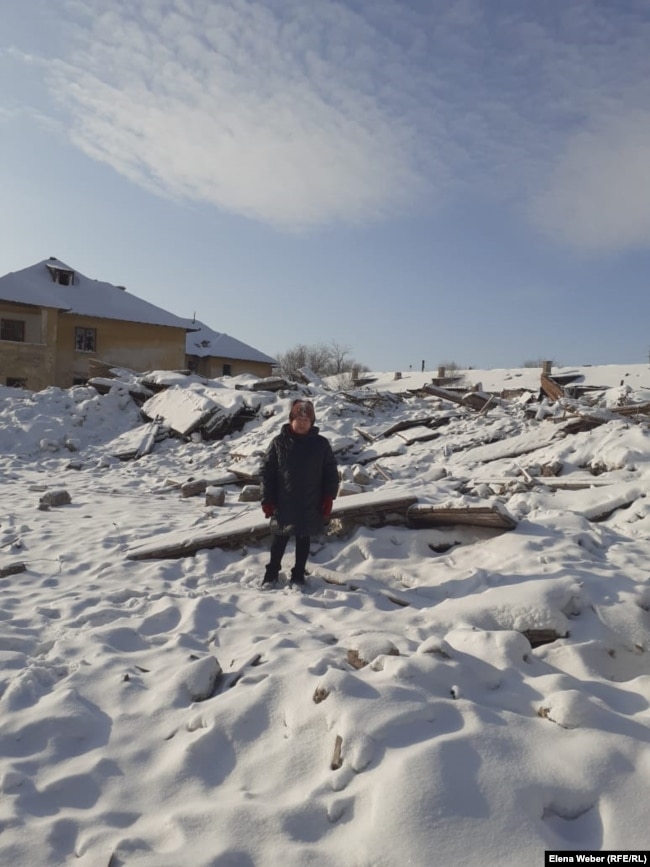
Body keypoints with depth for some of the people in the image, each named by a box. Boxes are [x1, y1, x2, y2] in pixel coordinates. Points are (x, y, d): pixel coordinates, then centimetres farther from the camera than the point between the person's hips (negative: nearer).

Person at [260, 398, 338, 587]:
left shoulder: (321, 444, -4)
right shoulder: (279, 442, -6)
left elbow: (331, 472, 1)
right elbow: (267, 471, -3)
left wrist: (328, 498, -5)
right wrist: (267, 500, -6)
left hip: (310, 506, 0)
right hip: (283, 504, 0)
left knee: (303, 539, 14)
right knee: (280, 539, 13)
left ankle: (298, 574, 30)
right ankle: (272, 572, 31)